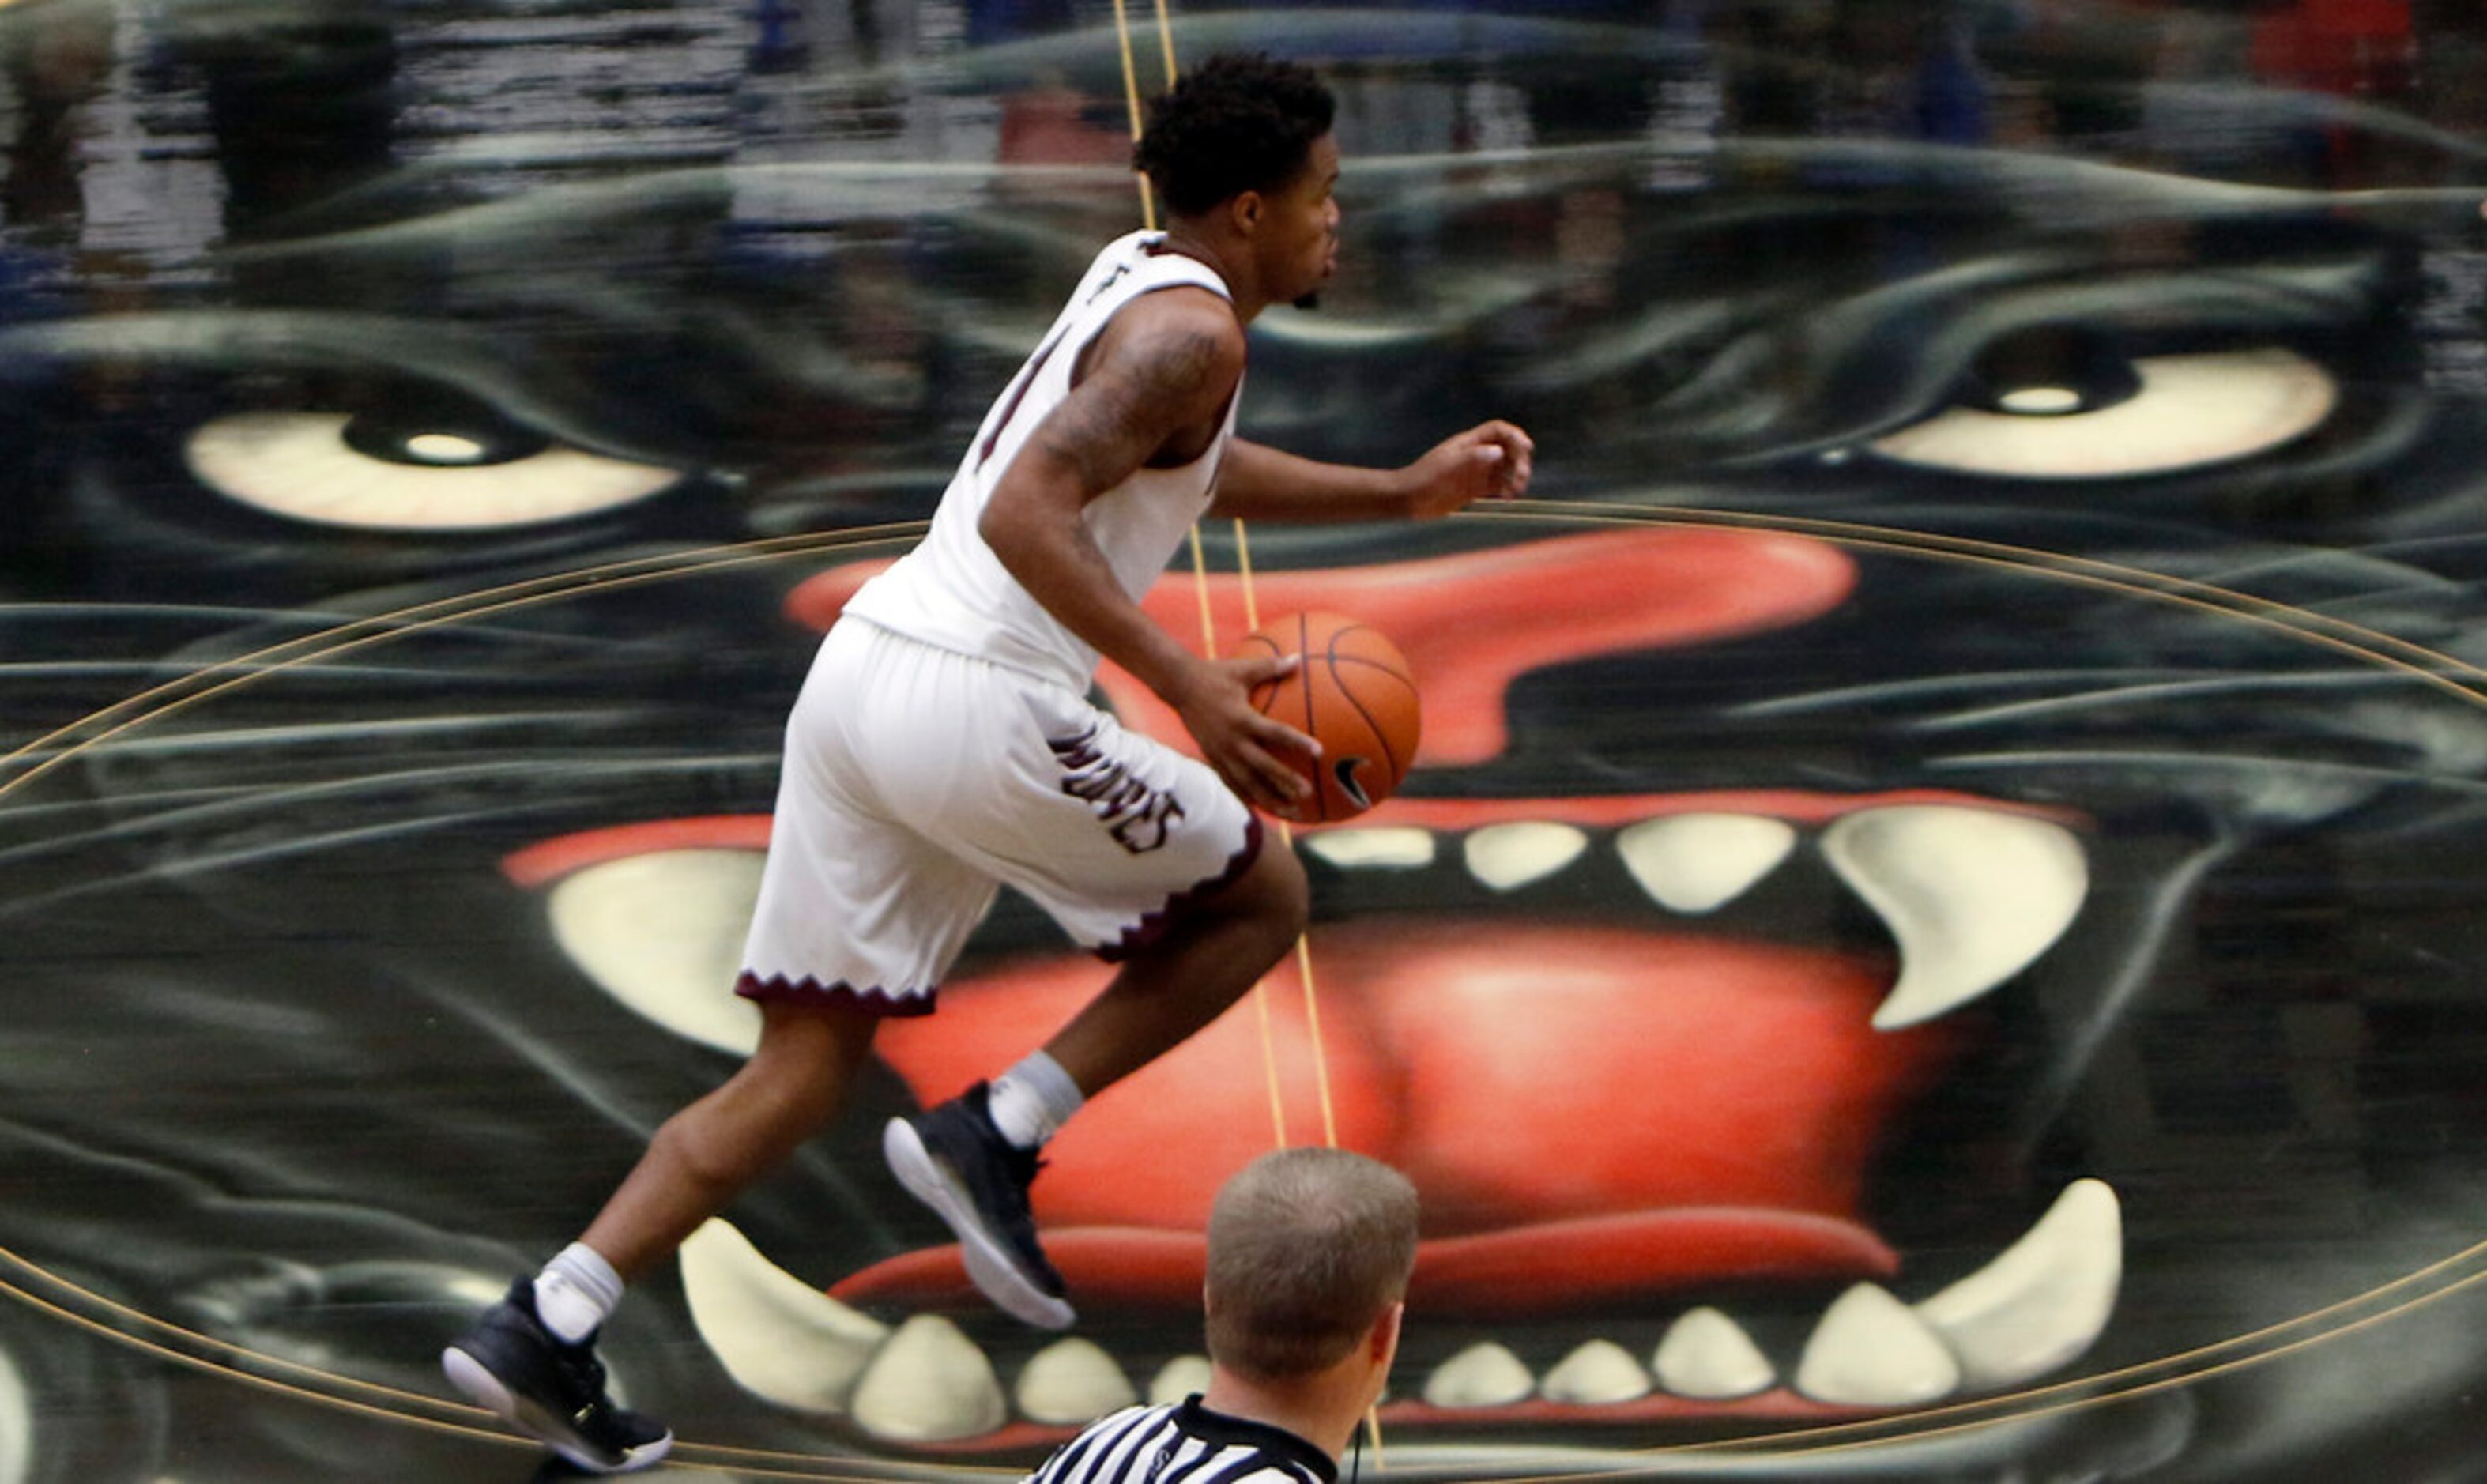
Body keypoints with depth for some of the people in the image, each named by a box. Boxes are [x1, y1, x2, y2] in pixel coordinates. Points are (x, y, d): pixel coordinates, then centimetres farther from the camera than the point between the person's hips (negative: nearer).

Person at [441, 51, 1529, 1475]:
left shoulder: (1140, 274, 21)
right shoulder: (1193, 331, -9)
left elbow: (1189, 469, 39)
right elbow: (1025, 513, -22)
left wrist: (1403, 493, 35)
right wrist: (1188, 687, -27)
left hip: (863, 665, 9)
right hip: (976, 703, -9)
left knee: (804, 1070, 11)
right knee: (1262, 895, 12)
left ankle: (549, 1326, 1)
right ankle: (995, 1136, 4)